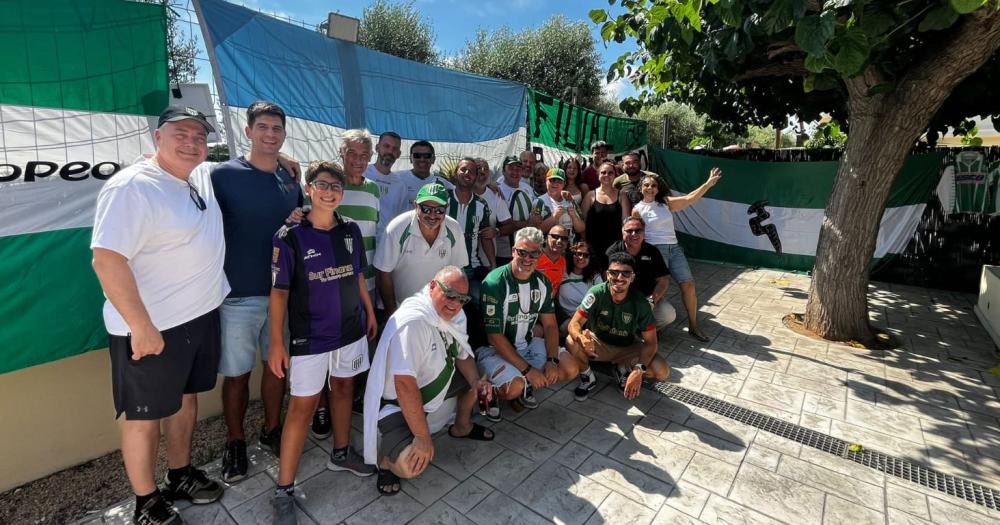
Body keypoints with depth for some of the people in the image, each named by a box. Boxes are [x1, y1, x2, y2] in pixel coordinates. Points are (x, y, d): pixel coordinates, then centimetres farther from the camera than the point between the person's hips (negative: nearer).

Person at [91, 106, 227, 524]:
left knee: (186, 398, 21)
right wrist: (142, 326, -24)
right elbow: (106, 260, -24)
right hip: (153, 327, -8)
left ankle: (180, 476, 41)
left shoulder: (202, 177, 5)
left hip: (202, 314, 8)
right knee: (145, 416, 10)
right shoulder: (131, 187, -19)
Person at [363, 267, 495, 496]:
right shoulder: (413, 321, -33)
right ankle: (385, 459, 8)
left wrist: (476, 381, -11)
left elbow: (462, 355, 9)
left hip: (433, 387, 9)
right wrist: (423, 437, -28)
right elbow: (405, 385, -35)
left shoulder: (454, 315, -4)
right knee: (411, 466, -28)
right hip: (395, 402, -8)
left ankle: (462, 428, 35)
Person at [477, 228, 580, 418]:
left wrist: (552, 360, -14)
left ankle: (525, 384, 12)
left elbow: (550, 325, 3)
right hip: (494, 349, -6)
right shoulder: (495, 283, -22)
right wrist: (527, 369, -22)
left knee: (571, 368, -7)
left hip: (527, 345, 6)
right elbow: (495, 337, -22)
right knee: (514, 388, -31)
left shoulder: (542, 282, -2)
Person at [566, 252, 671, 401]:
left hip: (628, 348, 1)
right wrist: (581, 338, -50)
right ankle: (587, 377, -2)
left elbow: (650, 342, -17)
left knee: (663, 372, -22)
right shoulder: (597, 293, -23)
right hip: (599, 343, -1)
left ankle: (623, 370, 8)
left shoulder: (640, 303, -20)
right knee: (571, 342, -32)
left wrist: (639, 370, -33)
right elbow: (574, 323, -26)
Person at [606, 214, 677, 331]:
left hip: (648, 296, 3)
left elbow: (663, 281, 2)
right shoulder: (613, 251, -4)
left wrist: (652, 301, -16)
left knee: (669, 314, -22)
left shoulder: (652, 252, 3)